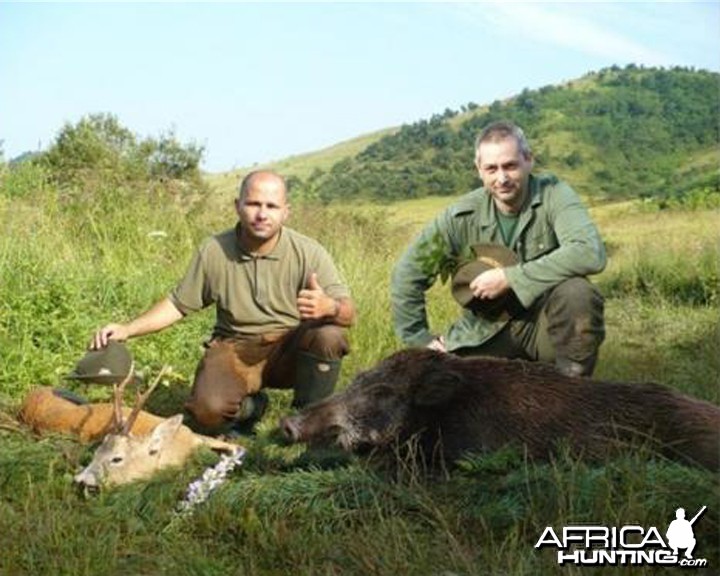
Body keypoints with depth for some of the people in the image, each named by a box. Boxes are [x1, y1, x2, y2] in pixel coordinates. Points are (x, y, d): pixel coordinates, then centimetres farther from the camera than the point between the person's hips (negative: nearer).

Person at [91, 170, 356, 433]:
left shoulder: (309, 252, -9)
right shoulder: (213, 251, -3)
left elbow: (349, 313, -15)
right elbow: (178, 303, 8)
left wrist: (330, 308, -40)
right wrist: (127, 329, -5)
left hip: (289, 351, 0)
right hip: (234, 349, 1)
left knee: (329, 335, -32)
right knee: (207, 411, -28)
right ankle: (250, 406, 11)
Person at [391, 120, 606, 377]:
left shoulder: (552, 195, -12)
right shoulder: (462, 216, -8)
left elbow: (591, 253, -30)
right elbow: (406, 274, 1)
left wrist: (510, 277, -28)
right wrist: (420, 339, -1)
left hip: (545, 324, -2)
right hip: (486, 333, 3)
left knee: (578, 293, -33)